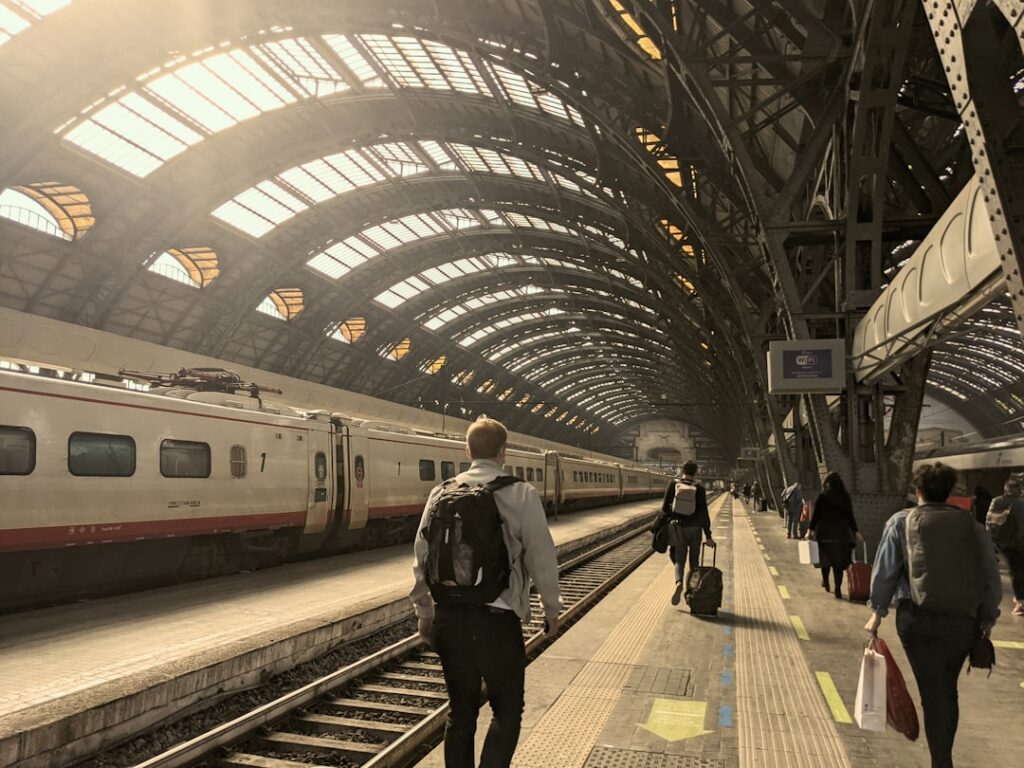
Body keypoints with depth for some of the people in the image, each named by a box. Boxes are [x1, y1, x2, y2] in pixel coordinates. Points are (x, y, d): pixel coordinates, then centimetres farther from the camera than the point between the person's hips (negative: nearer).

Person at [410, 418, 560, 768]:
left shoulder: (442, 493, 3)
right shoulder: (521, 494, -8)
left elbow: (422, 558, 5)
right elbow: (541, 557, -6)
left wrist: (425, 613, 17)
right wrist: (551, 608, 9)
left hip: (449, 618, 4)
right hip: (497, 620, -4)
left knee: (460, 711, 19)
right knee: (506, 711, 12)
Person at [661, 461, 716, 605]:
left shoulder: (673, 484, -4)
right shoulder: (699, 488, -5)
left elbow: (665, 508, -5)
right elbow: (704, 513, -7)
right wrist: (708, 536, -4)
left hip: (678, 528, 0)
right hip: (695, 528, 0)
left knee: (679, 560, 7)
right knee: (694, 561, 15)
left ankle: (679, 583, -21)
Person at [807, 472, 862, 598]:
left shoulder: (821, 498, -5)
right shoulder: (845, 498, 1)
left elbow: (815, 515, -6)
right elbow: (850, 517, 3)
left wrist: (810, 529, -2)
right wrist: (856, 532, 10)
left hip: (824, 534, -1)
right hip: (842, 534, 1)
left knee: (825, 558, 17)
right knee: (839, 561, 4)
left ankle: (825, 581, 33)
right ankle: (838, 589, -1)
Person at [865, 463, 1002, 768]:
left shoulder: (901, 522, 0)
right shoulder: (972, 525, 6)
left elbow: (885, 571, -2)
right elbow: (991, 577, 5)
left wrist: (878, 611, 6)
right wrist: (987, 619, 12)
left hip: (918, 618, -2)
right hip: (963, 620, 3)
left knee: (933, 692, 5)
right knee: (947, 689, 20)